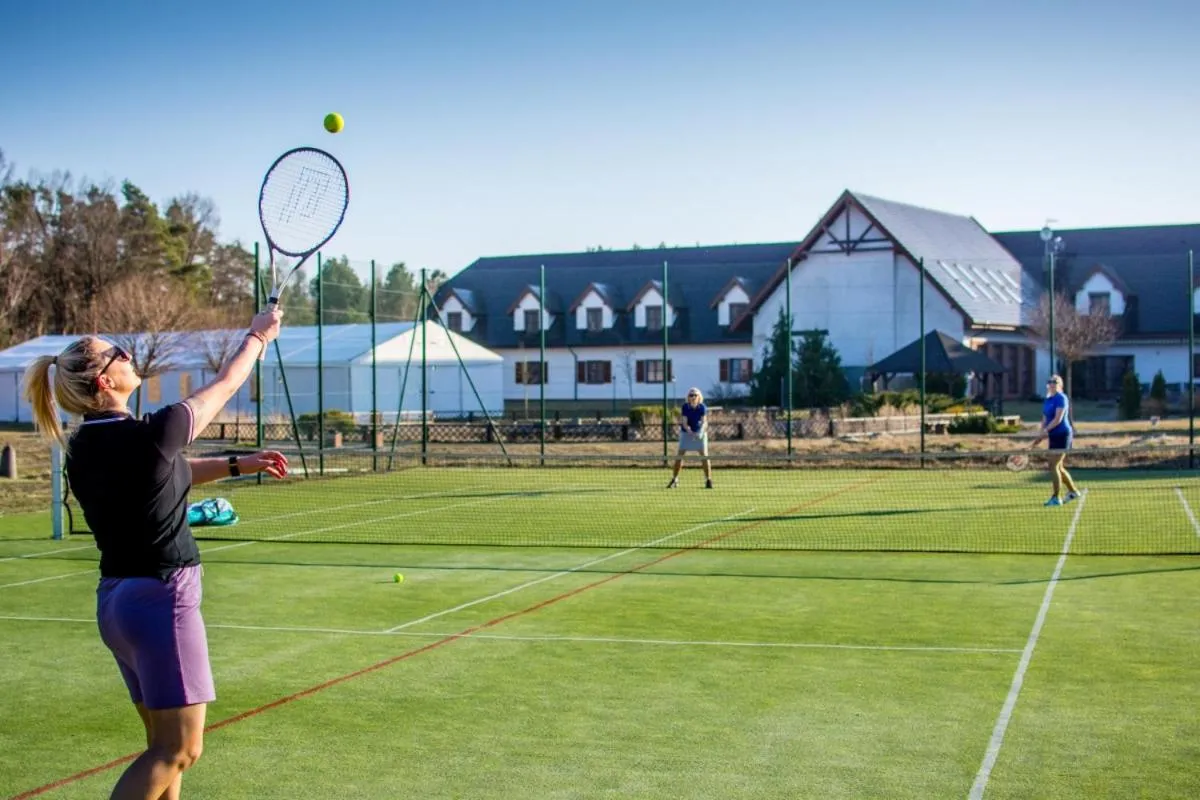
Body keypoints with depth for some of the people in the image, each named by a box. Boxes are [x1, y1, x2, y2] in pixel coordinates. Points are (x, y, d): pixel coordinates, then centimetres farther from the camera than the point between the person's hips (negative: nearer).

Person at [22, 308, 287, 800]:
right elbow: (224, 386, -1)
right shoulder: (150, 435, -18)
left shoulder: (82, 450, 5)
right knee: (180, 749, -2)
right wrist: (257, 337, 14)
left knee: (164, 745, 16)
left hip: (115, 599, 8)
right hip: (162, 598, -8)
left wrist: (236, 464, 21)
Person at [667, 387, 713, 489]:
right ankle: (674, 480, 5)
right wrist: (691, 432, -35)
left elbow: (704, 422, -17)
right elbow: (684, 423, -18)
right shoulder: (685, 407, -13)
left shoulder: (702, 407, -12)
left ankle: (708, 480, -3)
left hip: (700, 432, 0)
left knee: (704, 455, -9)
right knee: (679, 455, -5)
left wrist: (701, 432, -36)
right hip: (686, 432, 0)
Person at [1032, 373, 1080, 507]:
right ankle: (1073, 491, 30)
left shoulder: (1061, 398, -12)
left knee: (1054, 466, -10)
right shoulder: (1048, 400, 13)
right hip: (1054, 436, 9)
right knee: (1059, 467, 15)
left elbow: (1058, 419, -20)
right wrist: (1041, 434, 5)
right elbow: (1045, 419, 15)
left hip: (1062, 435, -9)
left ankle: (1056, 498, -5)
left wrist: (1045, 431, -24)